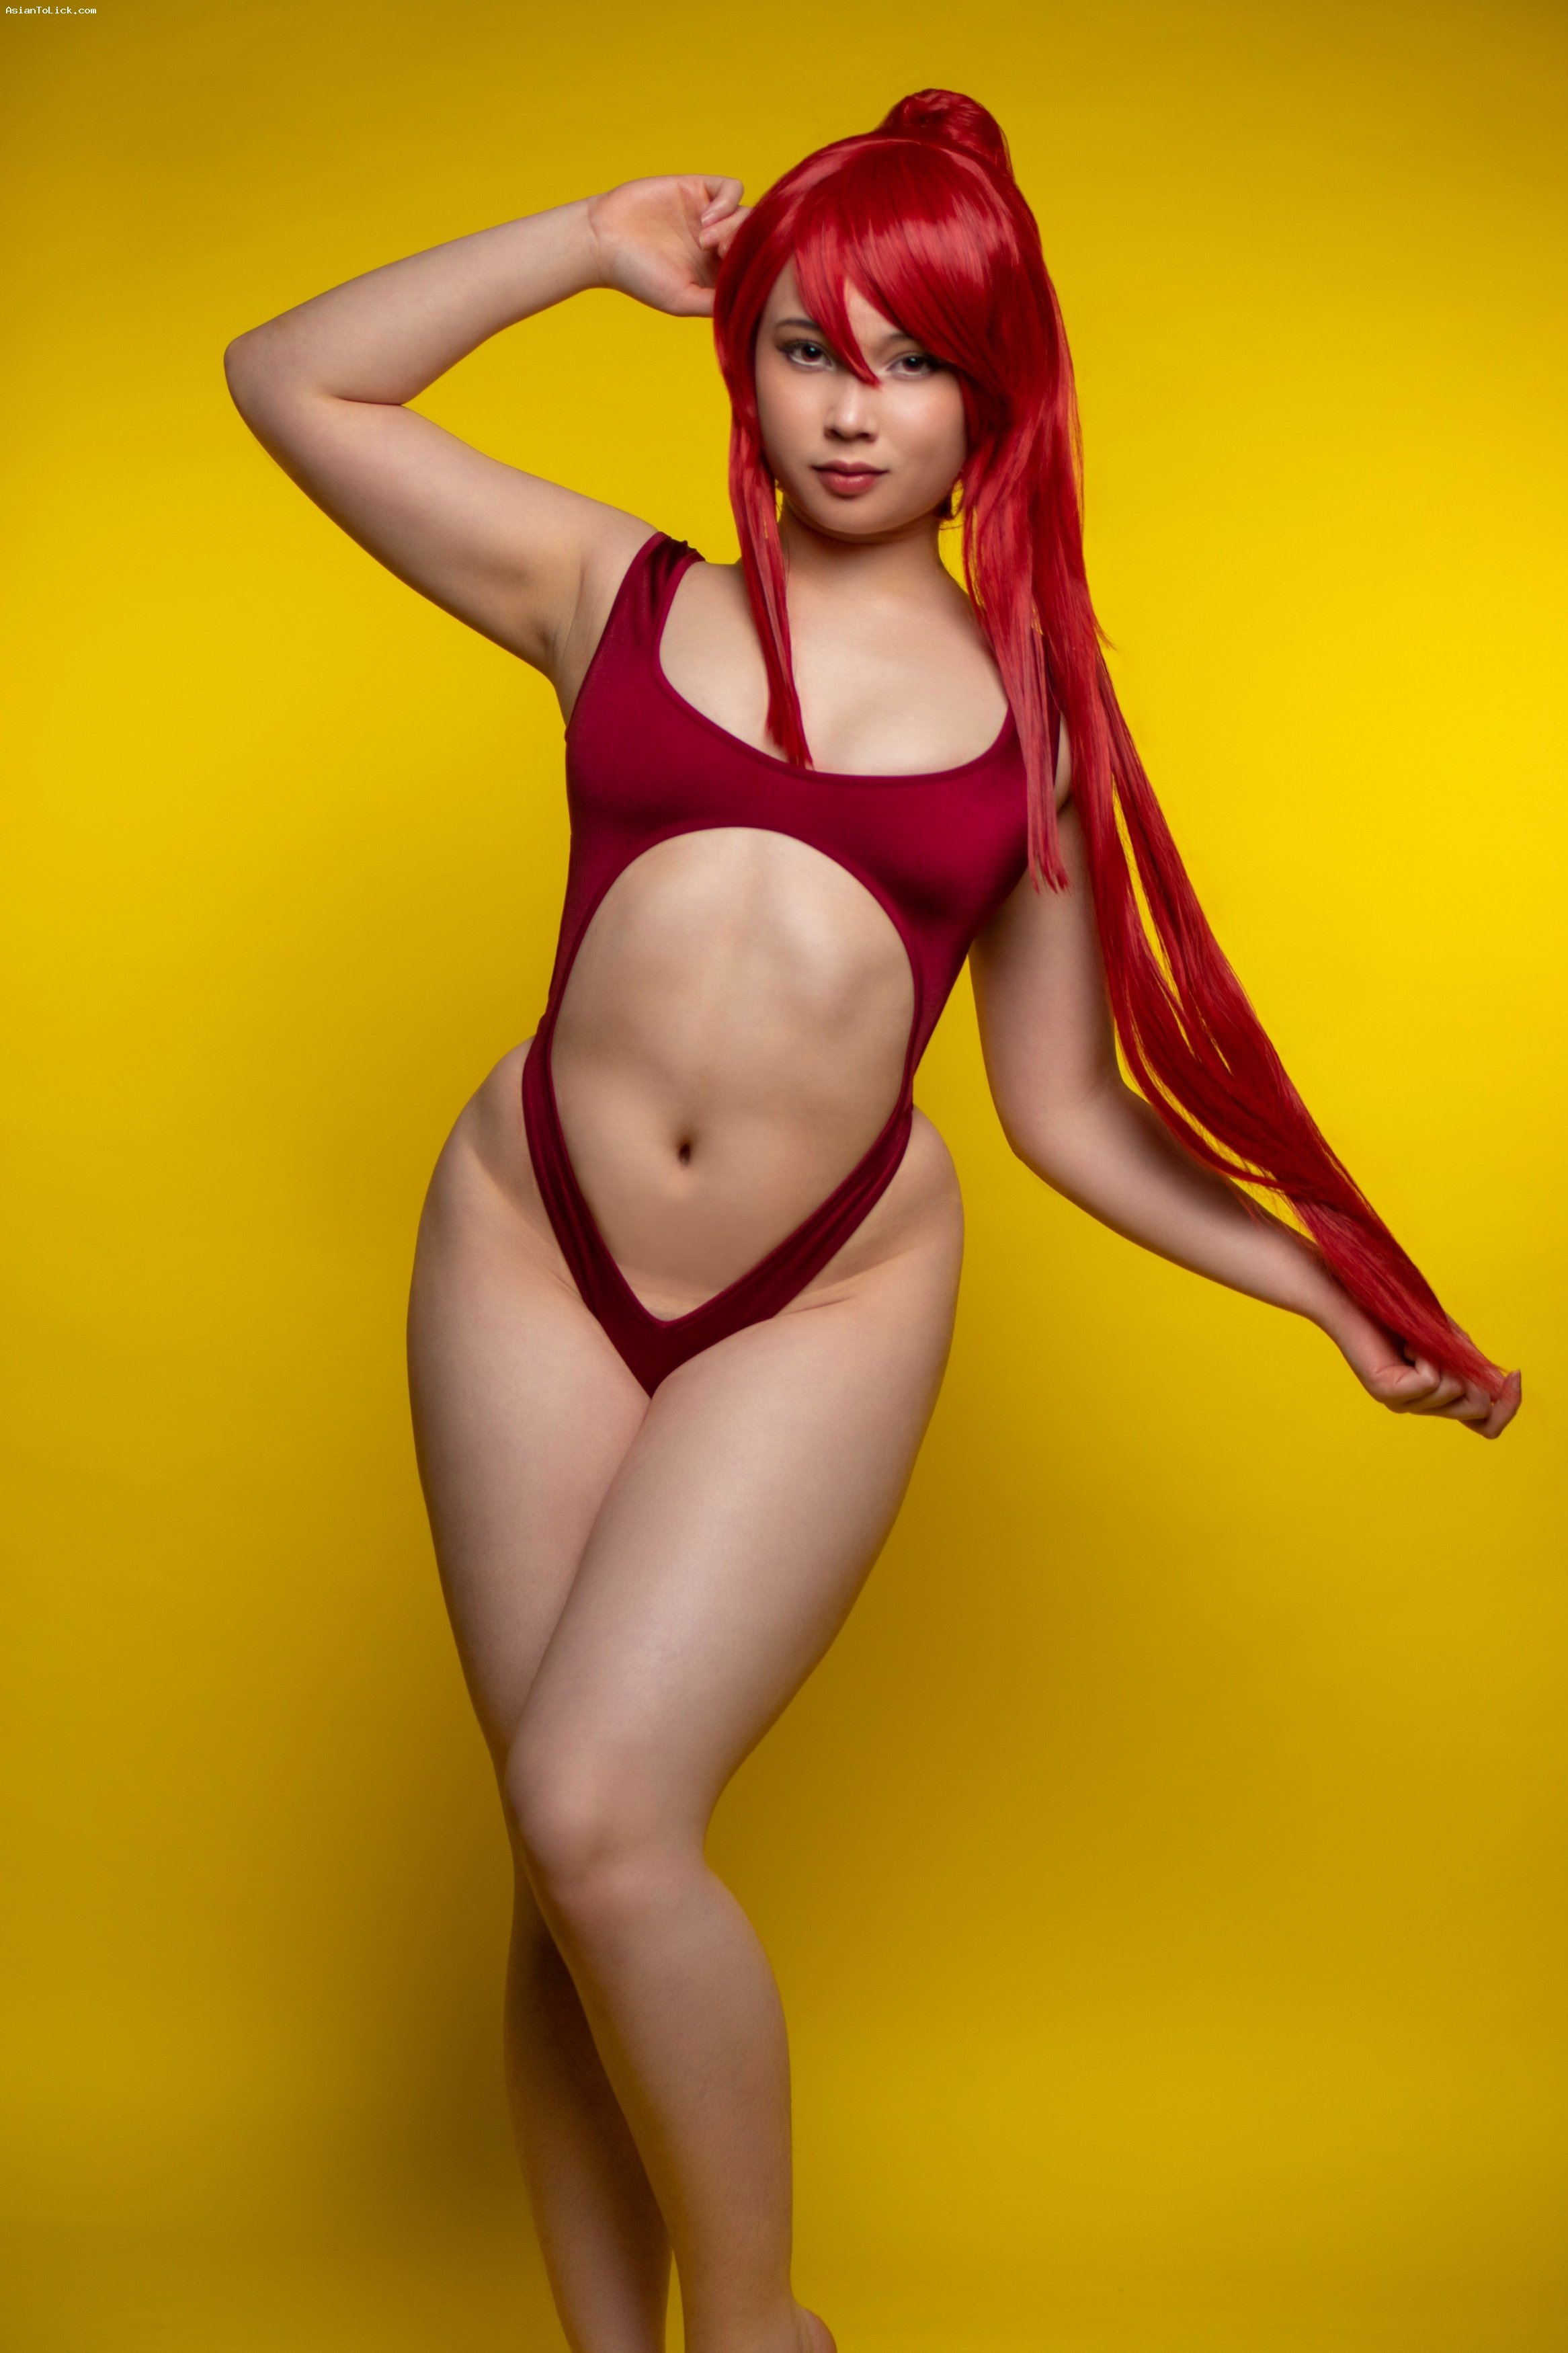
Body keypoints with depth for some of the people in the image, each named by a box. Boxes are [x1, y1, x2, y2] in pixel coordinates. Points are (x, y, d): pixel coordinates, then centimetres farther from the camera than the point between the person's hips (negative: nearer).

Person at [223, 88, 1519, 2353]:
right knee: (571, 1867, 5)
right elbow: (291, 381, 11)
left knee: (601, 1821, -14)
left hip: (825, 1306, -1)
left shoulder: (1031, 710, 9)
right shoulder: (614, 596, 9)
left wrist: (1326, 1284, 9)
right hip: (530, 1248, 2)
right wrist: (588, 246, 11)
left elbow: (1066, 1106, 12)